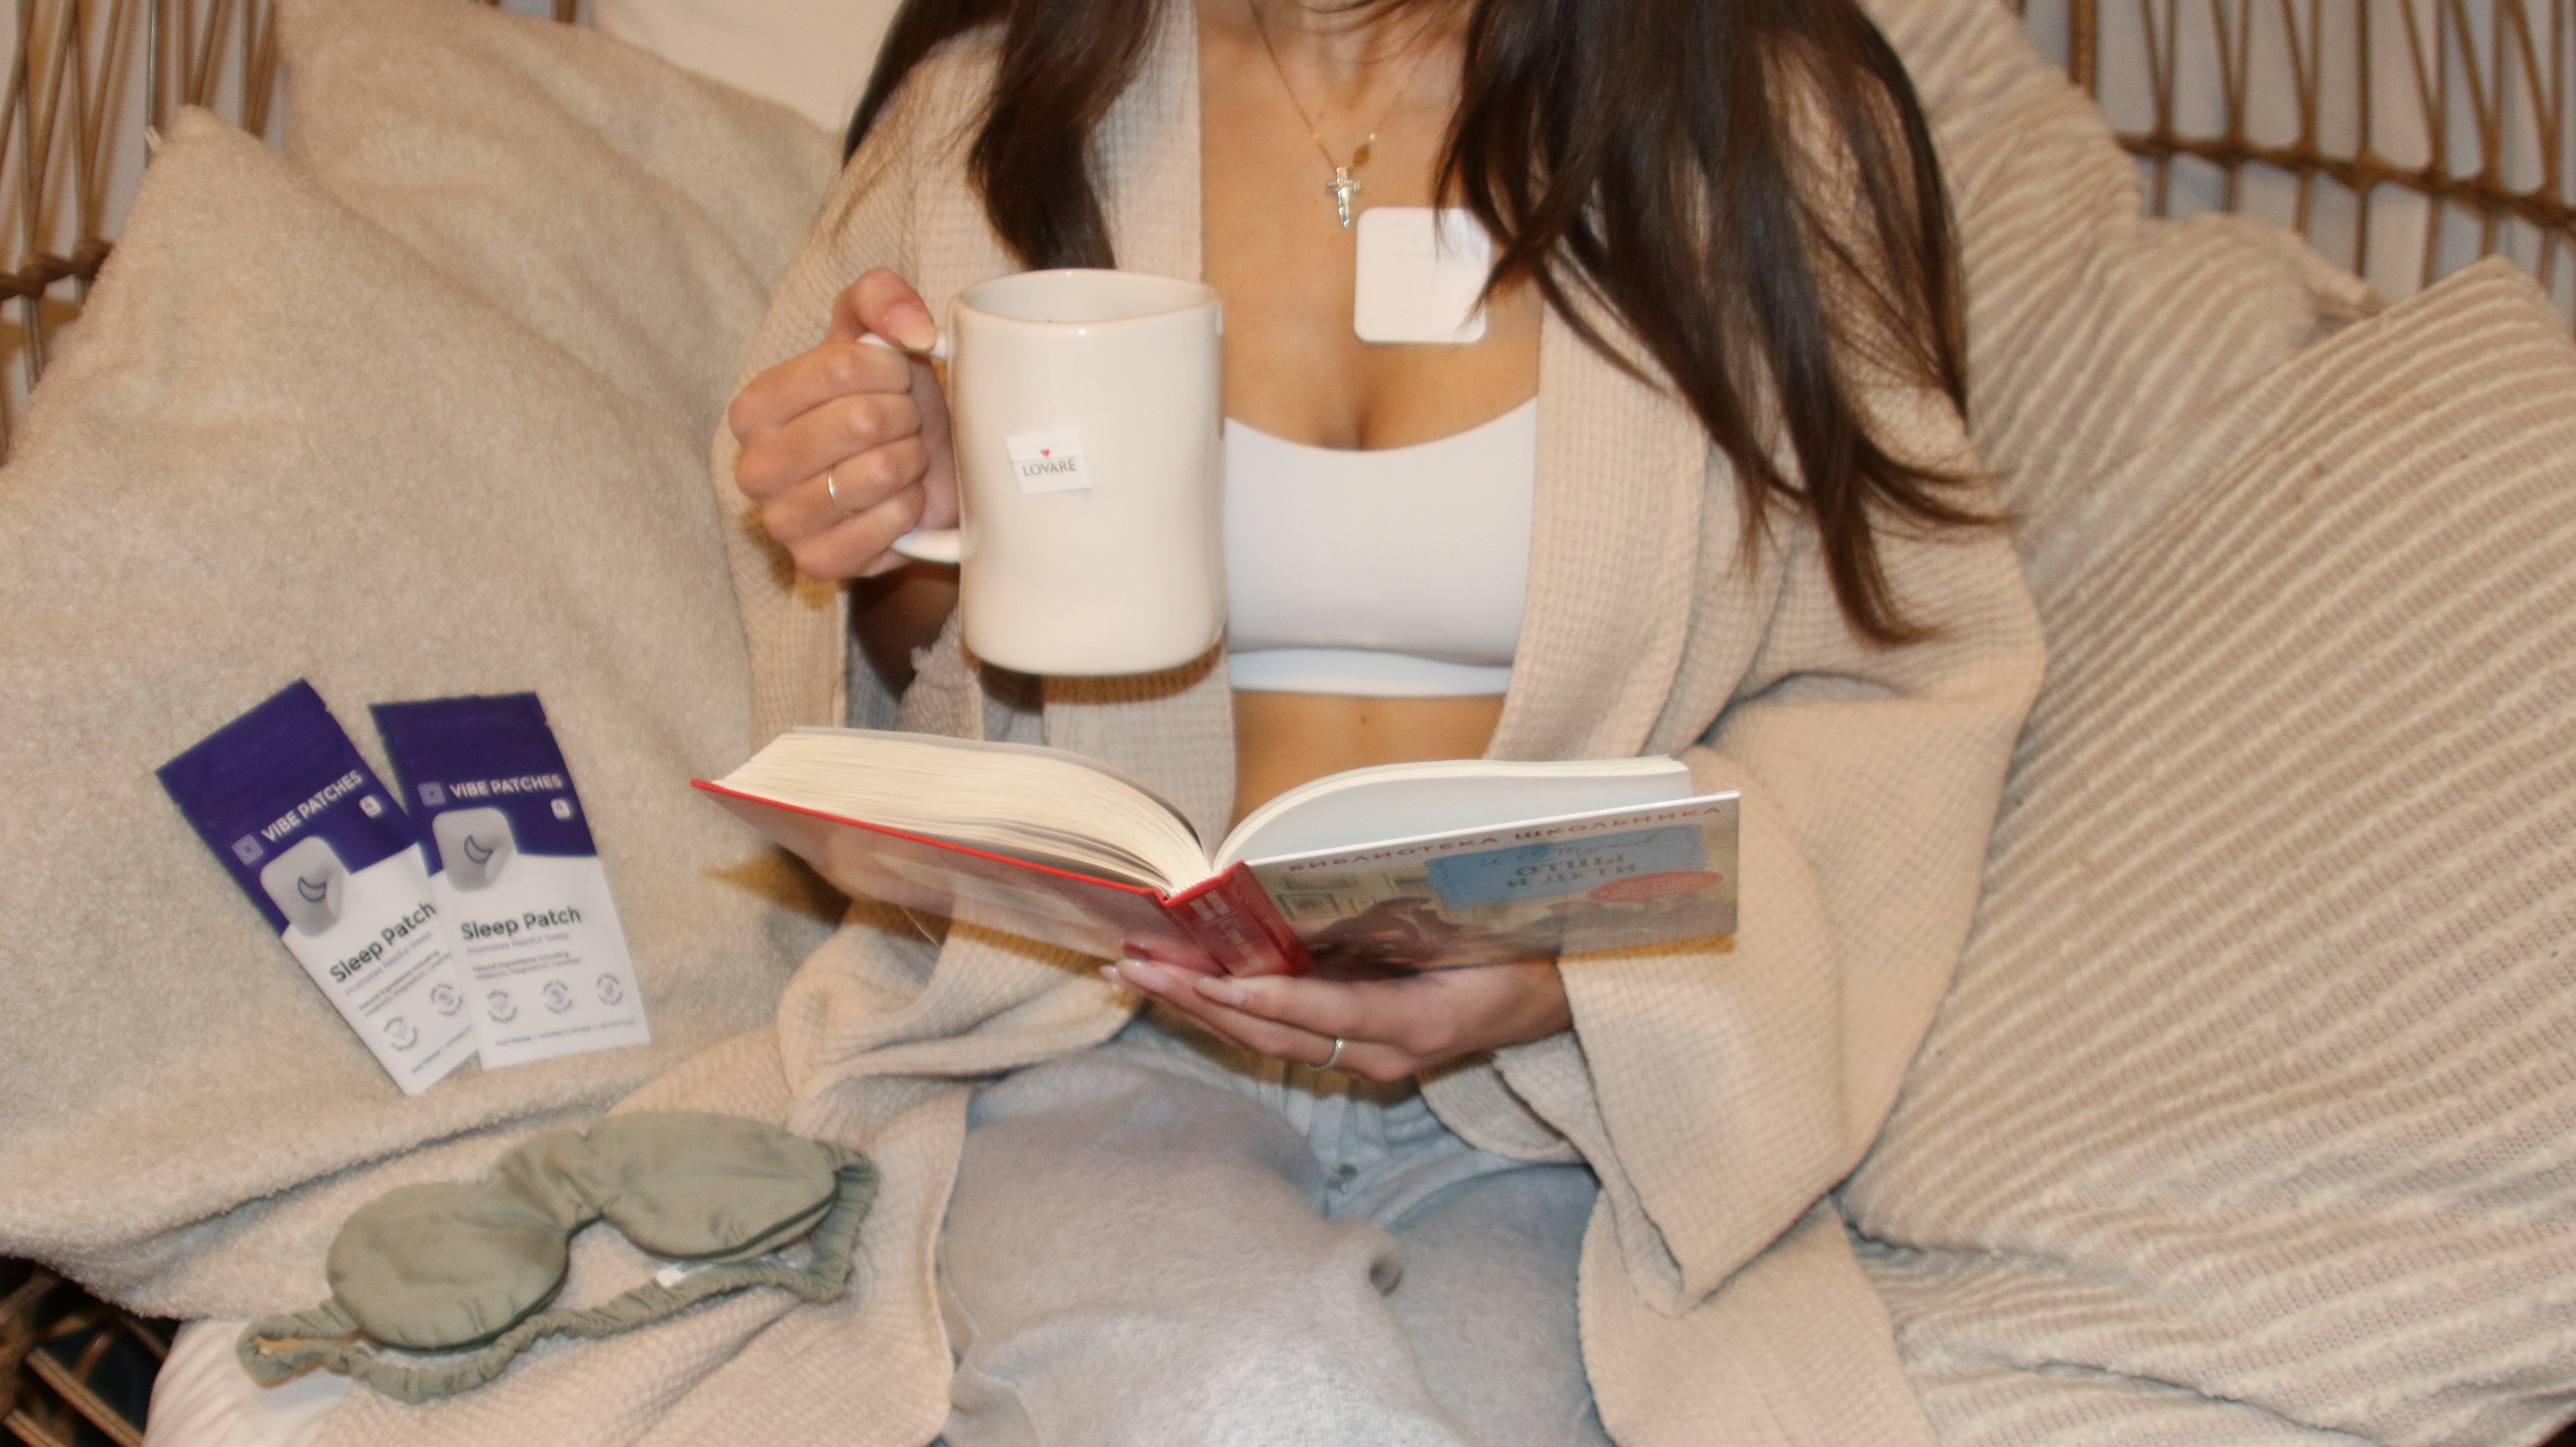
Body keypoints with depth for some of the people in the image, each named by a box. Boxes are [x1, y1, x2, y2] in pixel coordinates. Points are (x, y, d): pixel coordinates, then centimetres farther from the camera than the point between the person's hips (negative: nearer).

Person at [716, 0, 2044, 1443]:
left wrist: (1565, 967, -16)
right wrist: (903, 574, -8)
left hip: (1557, 1075, 0)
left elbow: (1914, 685, 1)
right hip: (1096, 1038, 1)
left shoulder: (1769, 117, -1)